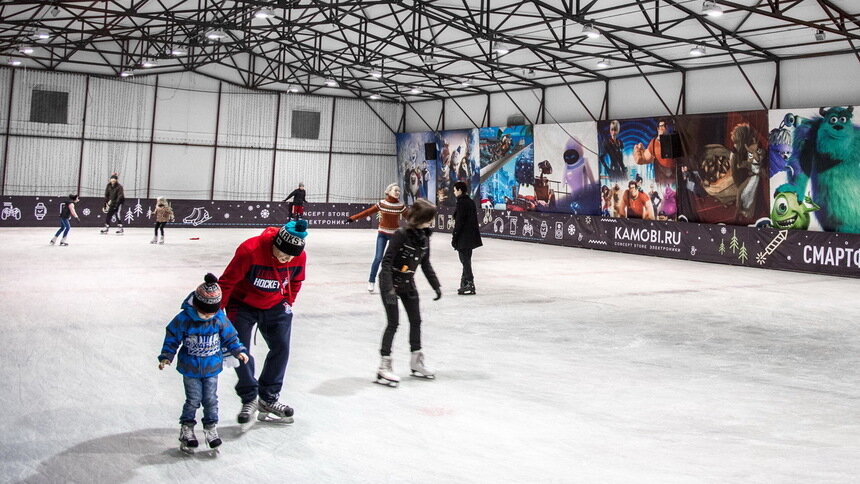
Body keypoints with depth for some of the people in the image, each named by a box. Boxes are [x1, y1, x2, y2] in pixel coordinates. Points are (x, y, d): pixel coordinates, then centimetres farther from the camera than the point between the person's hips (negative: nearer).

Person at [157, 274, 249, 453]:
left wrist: (238, 351, -4)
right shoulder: (184, 319, -17)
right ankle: (187, 428, 21)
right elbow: (172, 337, -7)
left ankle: (211, 428, 22)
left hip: (211, 368, 2)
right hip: (190, 369, -2)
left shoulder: (220, 319, -9)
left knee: (211, 399, 7)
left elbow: (229, 336, 5)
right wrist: (166, 357, -11)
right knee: (193, 400, 3)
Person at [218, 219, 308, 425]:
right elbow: (227, 281, -21)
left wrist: (288, 302, 5)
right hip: (242, 305, -3)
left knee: (281, 348, 0)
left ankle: (268, 399, 15)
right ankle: (249, 399, 10)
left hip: (275, 306, 4)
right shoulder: (250, 250, -32)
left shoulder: (299, 257, -18)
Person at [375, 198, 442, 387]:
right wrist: (389, 288, -31)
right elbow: (387, 261, -24)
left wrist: (436, 285, 7)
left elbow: (425, 264, 9)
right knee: (393, 323, -8)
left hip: (408, 283, 7)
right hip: (390, 282, -7)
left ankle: (416, 362, 26)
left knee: (416, 321, 12)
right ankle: (384, 367, 0)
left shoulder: (424, 236, -2)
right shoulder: (402, 234, -24)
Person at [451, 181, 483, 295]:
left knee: (465, 260, -4)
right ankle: (465, 283, 25)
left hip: (463, 237, -9)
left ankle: (470, 284, -4)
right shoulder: (471, 202, 11)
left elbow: (459, 222, -18)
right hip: (471, 236, 9)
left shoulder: (461, 202, -15)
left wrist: (454, 237, -13)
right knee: (466, 260, 16)